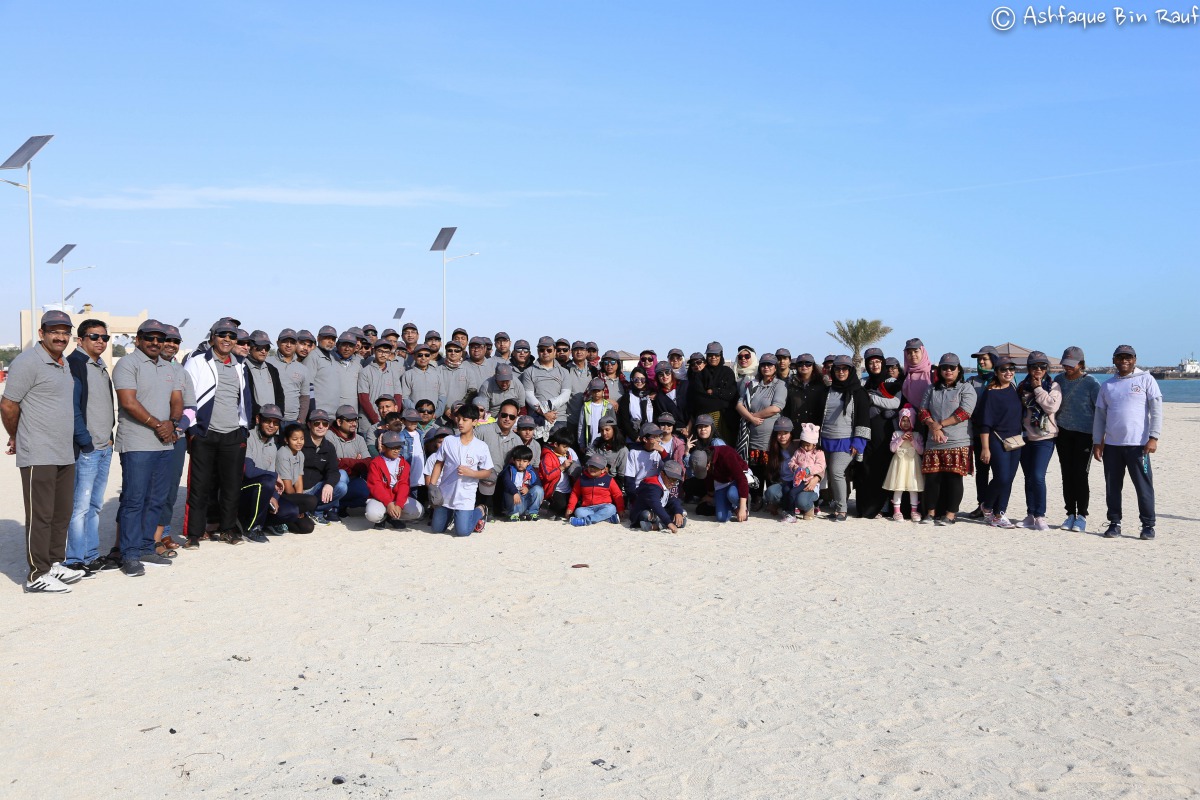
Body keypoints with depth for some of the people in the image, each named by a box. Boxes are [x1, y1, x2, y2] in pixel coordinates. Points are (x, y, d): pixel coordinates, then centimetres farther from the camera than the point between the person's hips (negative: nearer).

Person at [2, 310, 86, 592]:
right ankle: (37, 575, 3)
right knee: (40, 516, -3)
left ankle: (55, 564, 25)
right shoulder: (28, 362, -11)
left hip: (65, 454, 8)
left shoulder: (64, 364, 15)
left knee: (61, 514, 14)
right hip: (38, 456, -8)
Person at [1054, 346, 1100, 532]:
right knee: (1067, 475, 6)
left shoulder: (1091, 383, -7)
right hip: (1063, 432, 4)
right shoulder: (1059, 380, 7)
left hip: (1084, 433, -4)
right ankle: (1070, 514, 15)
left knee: (1080, 475, -6)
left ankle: (1082, 516, 4)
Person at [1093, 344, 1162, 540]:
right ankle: (1114, 523, 16)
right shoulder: (1107, 385, 13)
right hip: (1112, 444, 4)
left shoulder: (1145, 379, 2)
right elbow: (1100, 415, 14)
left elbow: (1156, 410, -3)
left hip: (1138, 444, -4)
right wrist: (1097, 442, 8)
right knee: (1112, 486, 7)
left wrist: (1153, 437, -11)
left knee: (1144, 486, -1)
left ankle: (1148, 525, 7)